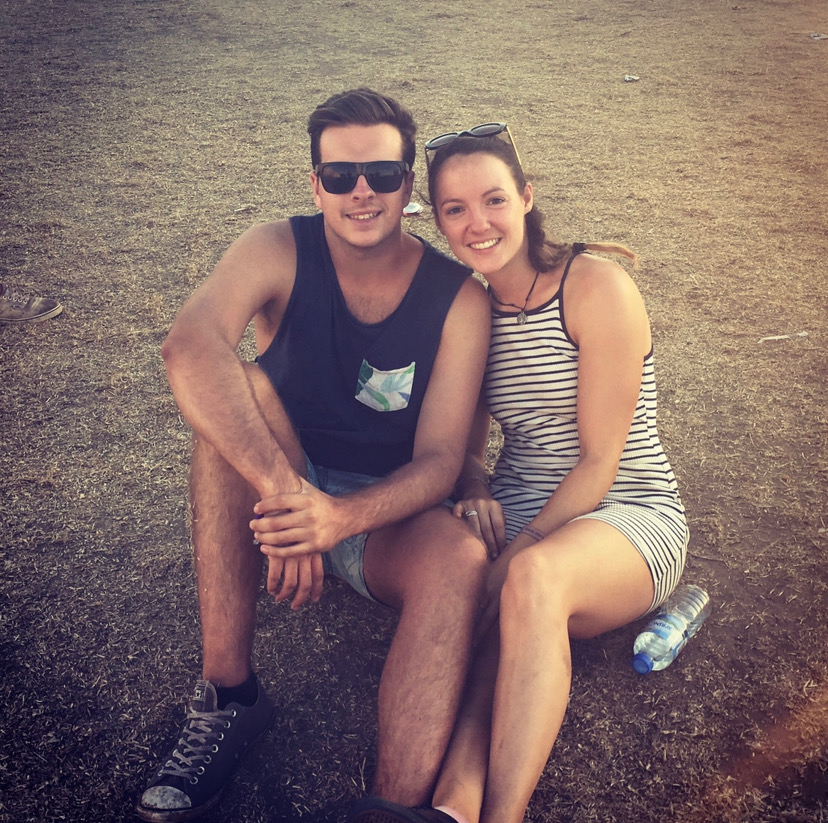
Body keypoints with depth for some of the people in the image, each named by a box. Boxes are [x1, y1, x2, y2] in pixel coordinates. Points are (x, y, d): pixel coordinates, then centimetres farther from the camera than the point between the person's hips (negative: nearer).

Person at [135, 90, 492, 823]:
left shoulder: (459, 298, -11)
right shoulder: (280, 252, -11)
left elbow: (440, 459, -17)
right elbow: (188, 345, -33)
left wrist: (341, 517, -38)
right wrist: (284, 489, -46)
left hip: (386, 519, -1)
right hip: (276, 496, 1)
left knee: (461, 557, -34)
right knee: (235, 390, -29)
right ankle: (227, 693, -24)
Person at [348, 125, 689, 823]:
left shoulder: (596, 286, -11)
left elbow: (600, 459, -13)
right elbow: (466, 444, 13)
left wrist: (517, 554, -21)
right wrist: (475, 488, -11)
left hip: (629, 516, -4)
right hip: (519, 519, 4)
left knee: (534, 577, -39)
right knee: (516, 618, -33)